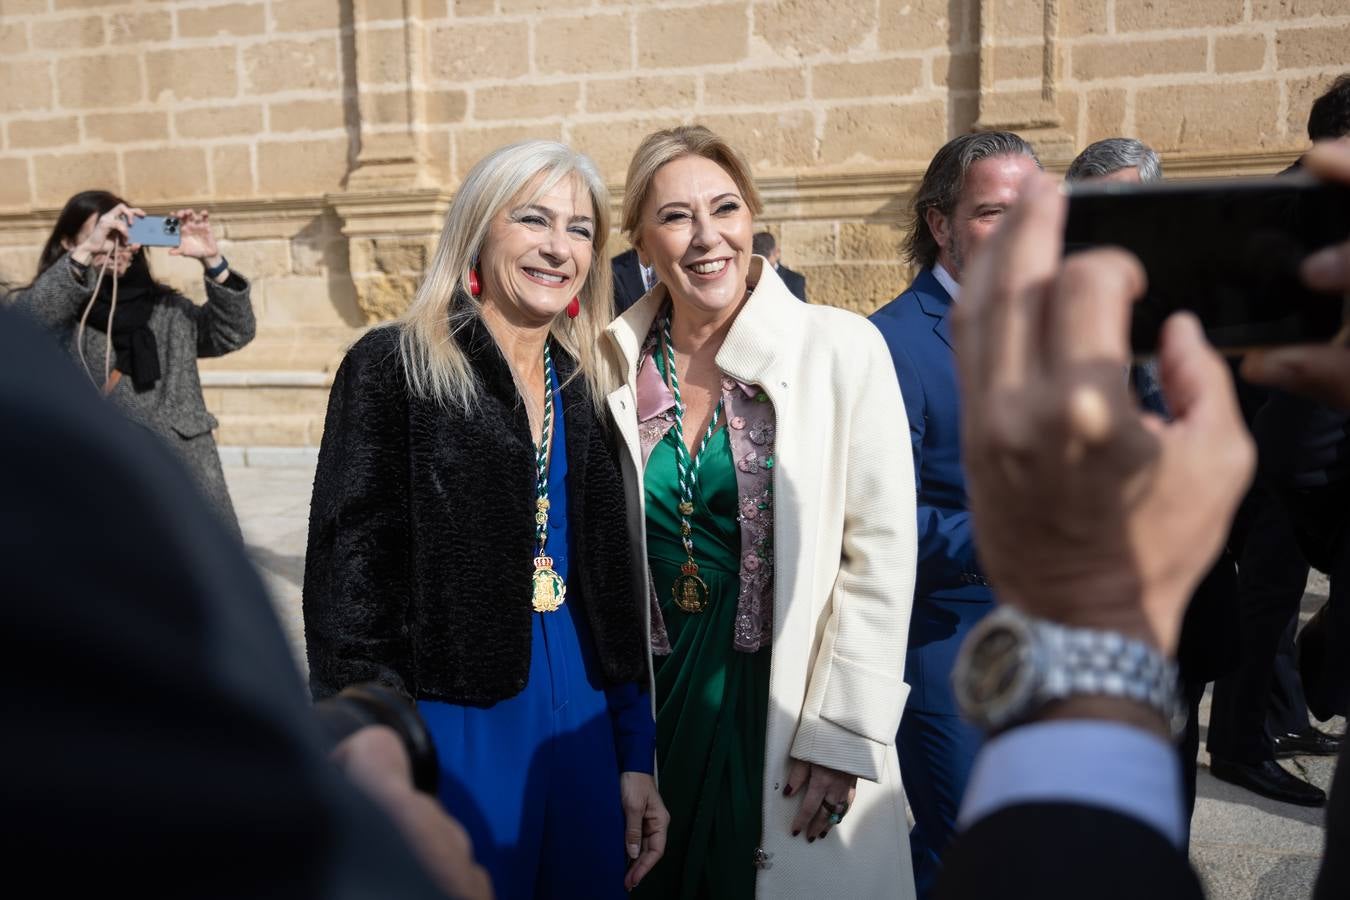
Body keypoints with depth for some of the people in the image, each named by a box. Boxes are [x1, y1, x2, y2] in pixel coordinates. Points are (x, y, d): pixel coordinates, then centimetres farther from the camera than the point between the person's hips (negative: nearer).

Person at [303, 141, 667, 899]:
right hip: (448, 731, -5)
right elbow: (348, 577, -10)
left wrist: (636, 757, 9)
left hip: (581, 727, 5)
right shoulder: (394, 368, -7)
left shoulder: (586, 389, 8)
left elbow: (613, 592, 10)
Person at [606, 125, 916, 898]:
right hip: (657, 705, 3)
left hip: (789, 709, -2)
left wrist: (843, 735, -10)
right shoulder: (616, 365, 1)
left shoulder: (840, 348, -8)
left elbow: (881, 553, -8)